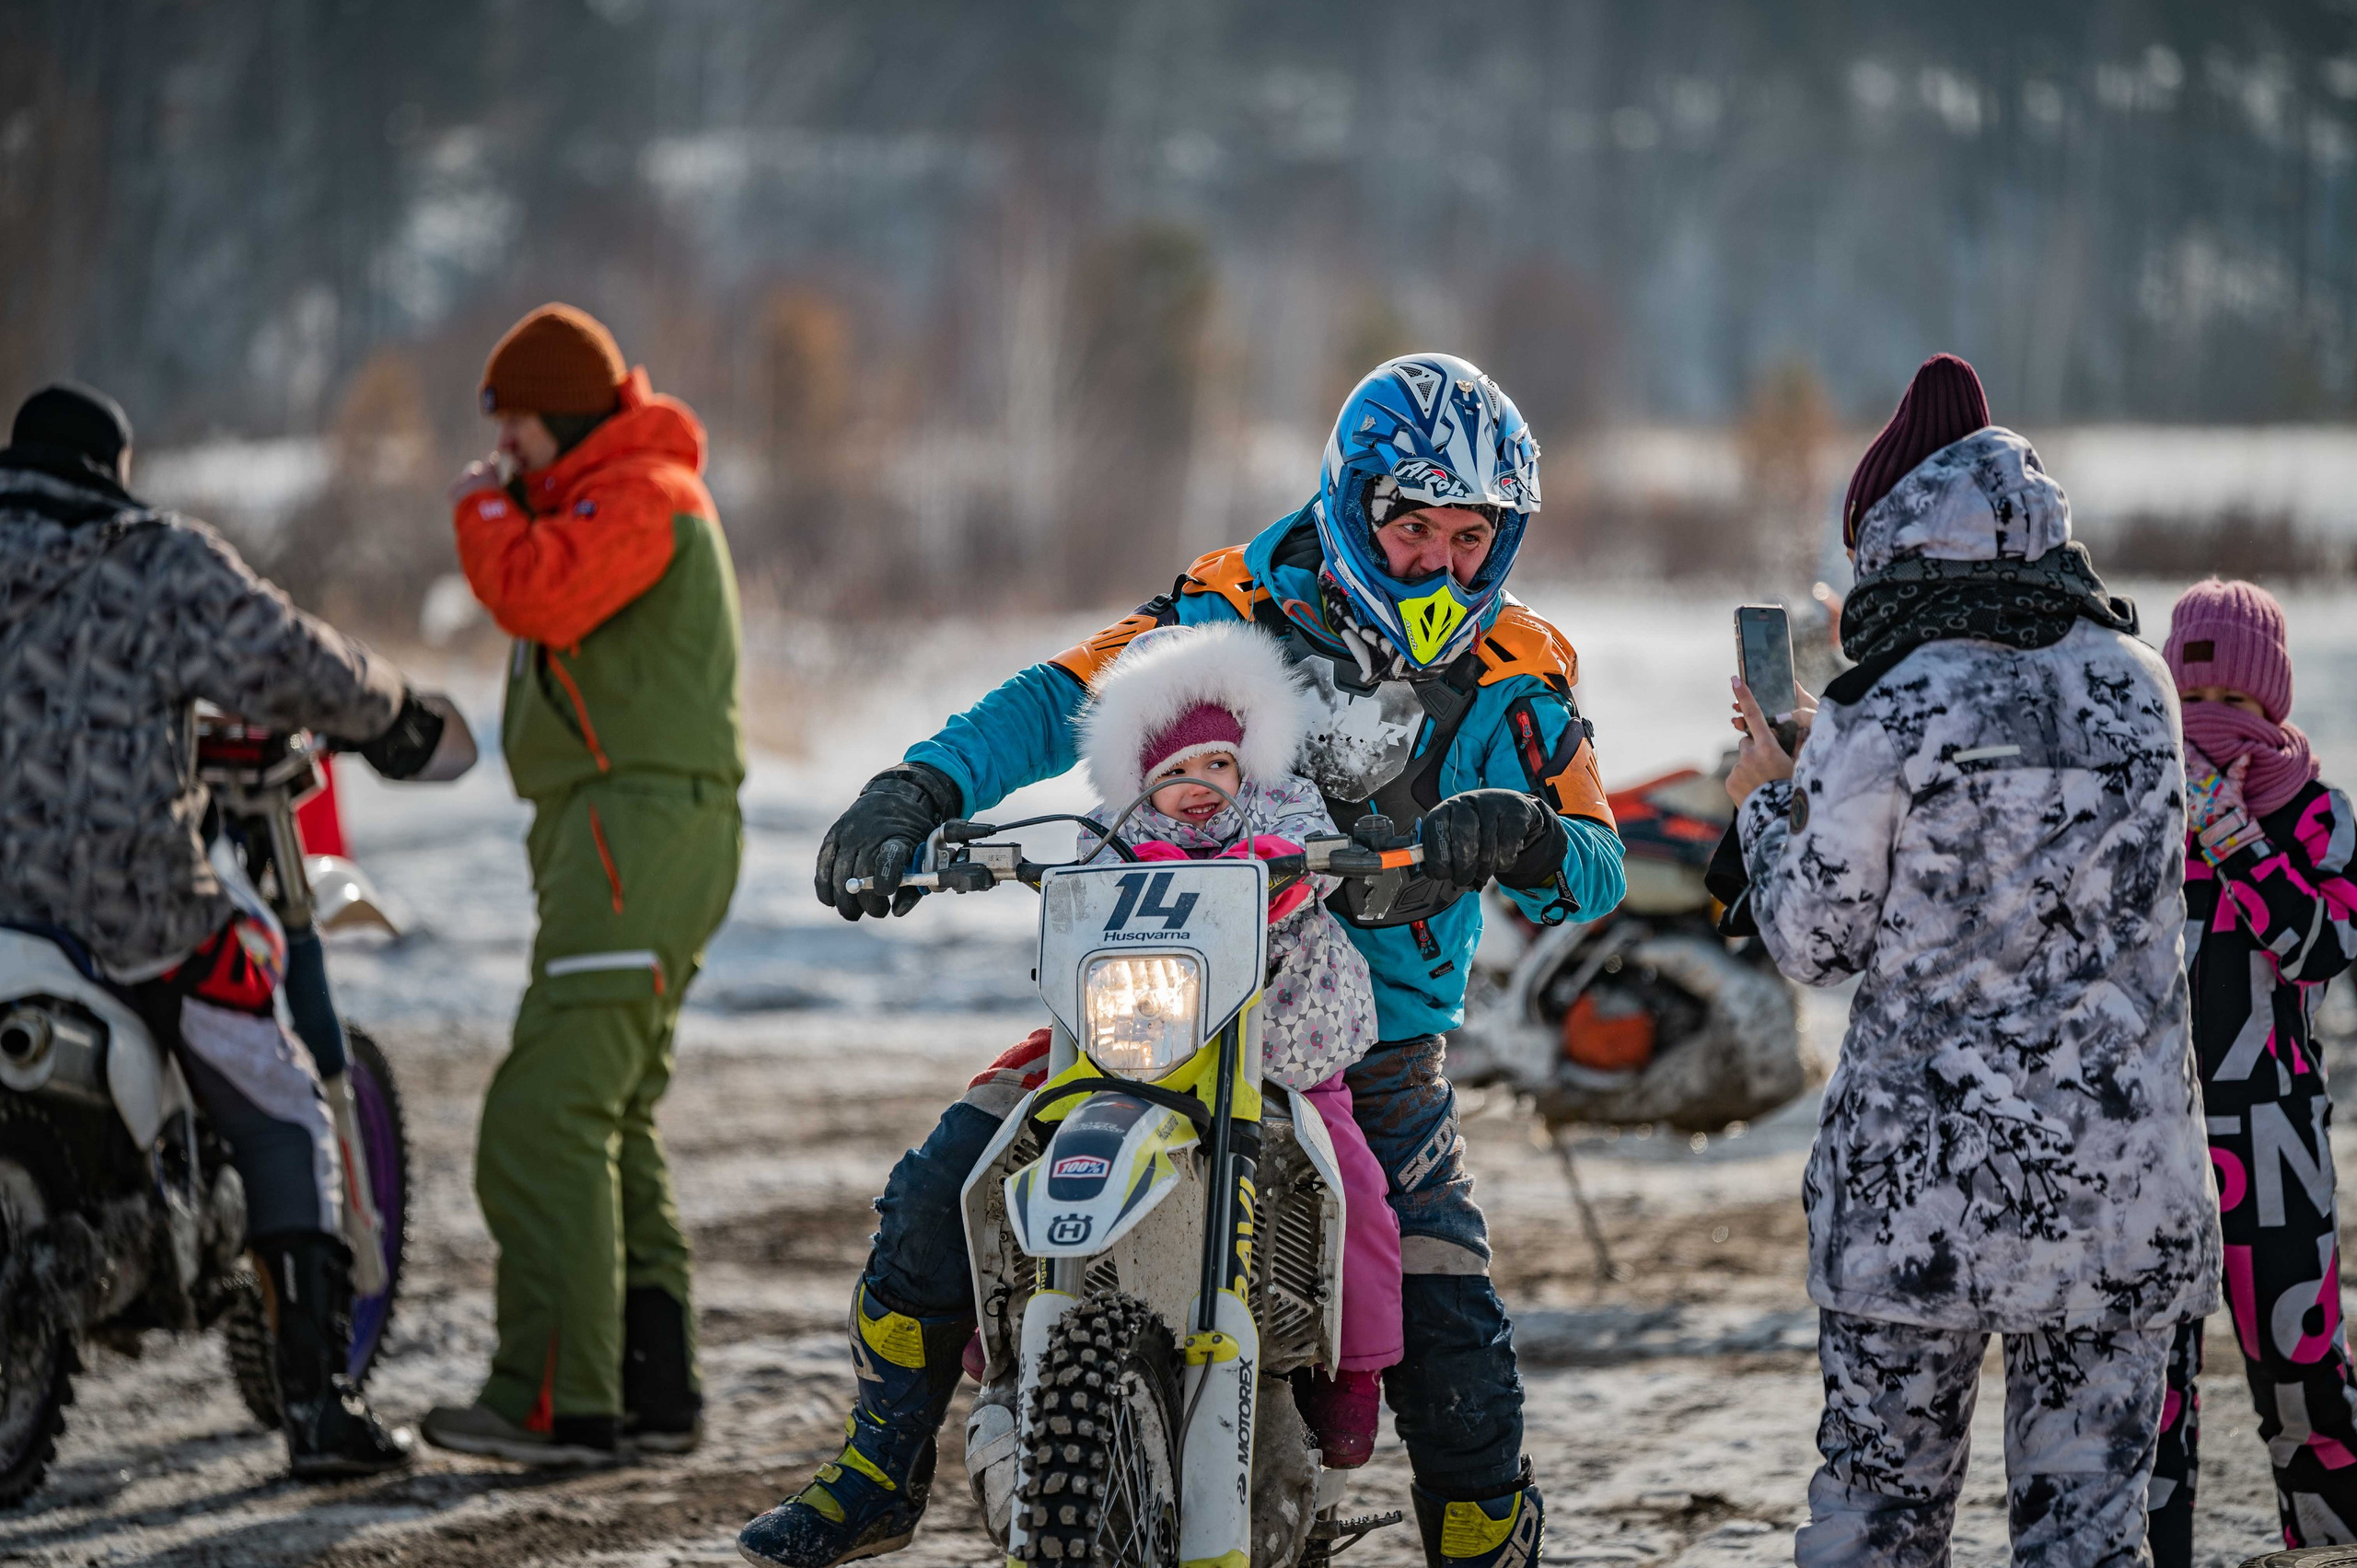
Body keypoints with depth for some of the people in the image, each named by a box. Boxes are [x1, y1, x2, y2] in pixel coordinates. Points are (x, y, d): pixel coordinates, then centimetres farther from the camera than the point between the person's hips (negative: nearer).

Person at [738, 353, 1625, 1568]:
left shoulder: (1517, 678, -2)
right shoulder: (1244, 604, -4)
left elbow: (1594, 869, -8)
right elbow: (1061, 698, -7)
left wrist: (1523, 833, -32)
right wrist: (919, 788, -24)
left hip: (1373, 1040, -1)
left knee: (1449, 1334, -15)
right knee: (941, 1190, -11)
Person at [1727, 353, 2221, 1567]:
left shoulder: (1888, 717, -11)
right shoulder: (2137, 688, 3)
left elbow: (1815, 942, -4)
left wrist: (1769, 803, 15)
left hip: (1927, 1169, -3)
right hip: (2123, 1172, 3)